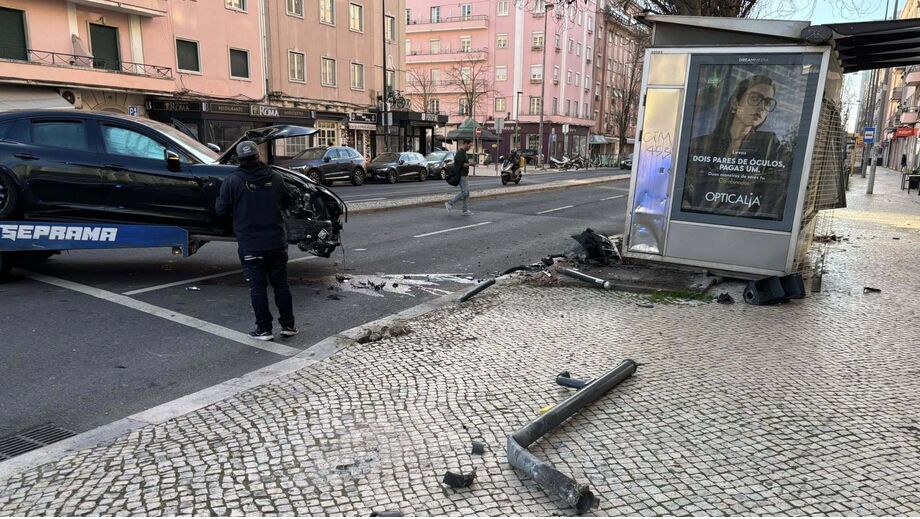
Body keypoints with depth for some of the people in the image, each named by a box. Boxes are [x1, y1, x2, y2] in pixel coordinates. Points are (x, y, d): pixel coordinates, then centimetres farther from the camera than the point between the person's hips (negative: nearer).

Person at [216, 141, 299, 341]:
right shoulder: (275, 177, -1)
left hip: (250, 245, -2)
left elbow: (222, 210, -5)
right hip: (277, 242, 3)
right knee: (281, 284, 12)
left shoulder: (232, 182, -9)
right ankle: (288, 325, 17)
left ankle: (264, 329, 10)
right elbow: (287, 202, 11)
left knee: (257, 287, 6)